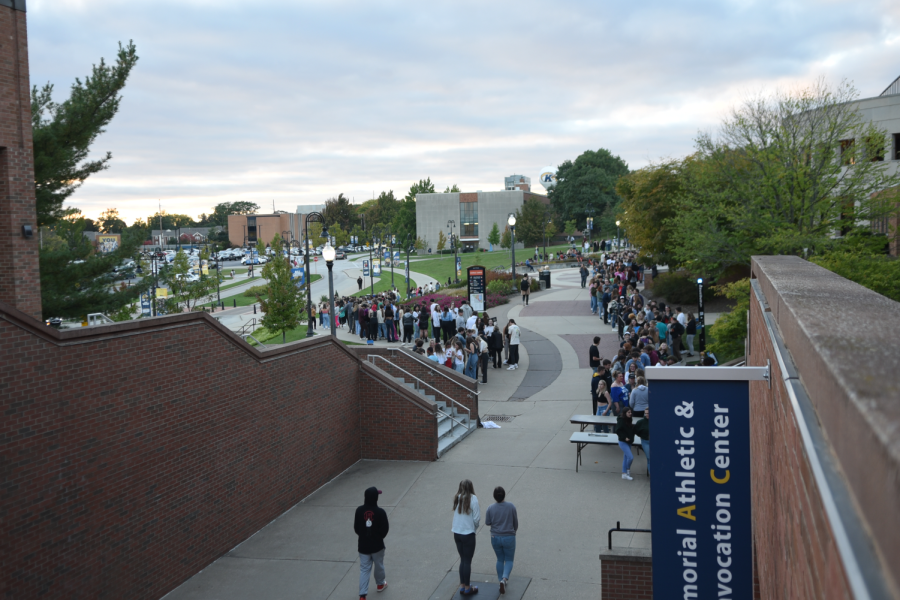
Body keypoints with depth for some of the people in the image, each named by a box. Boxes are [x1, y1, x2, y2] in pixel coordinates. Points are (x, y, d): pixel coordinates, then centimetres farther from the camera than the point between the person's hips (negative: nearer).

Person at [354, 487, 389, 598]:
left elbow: (356, 528, -1)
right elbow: (384, 530, -13)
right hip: (377, 545, -2)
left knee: (364, 569, 8)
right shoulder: (380, 512, -19)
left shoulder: (359, 510, -10)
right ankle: (380, 584, 44)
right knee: (379, 565, 22)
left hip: (363, 546, 2)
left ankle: (362, 595, 1)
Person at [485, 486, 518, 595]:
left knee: (500, 559, 19)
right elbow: (515, 522, -2)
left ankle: (501, 581, 23)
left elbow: (487, 523, -1)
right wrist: (514, 530, 18)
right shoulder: (511, 506, -13)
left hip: (495, 538, 2)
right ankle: (504, 579, -11)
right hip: (509, 537, -1)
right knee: (509, 560, 12)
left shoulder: (491, 508, -11)